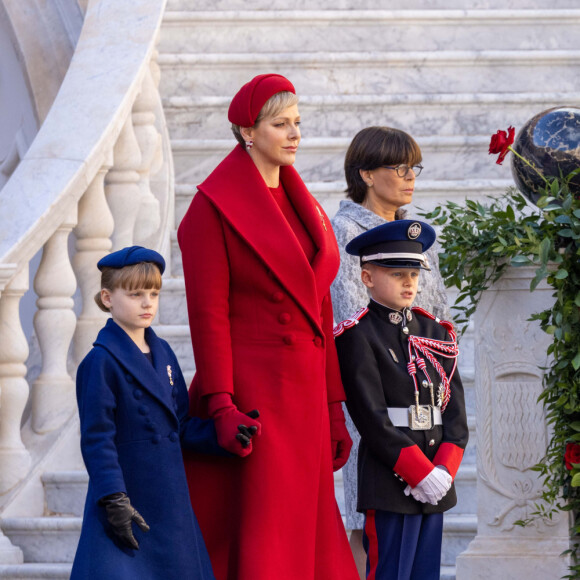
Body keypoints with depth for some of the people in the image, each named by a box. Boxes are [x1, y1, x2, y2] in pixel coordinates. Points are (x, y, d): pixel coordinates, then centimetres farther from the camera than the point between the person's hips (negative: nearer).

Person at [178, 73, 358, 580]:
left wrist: (333, 407, 14)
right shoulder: (214, 206, -6)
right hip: (250, 396, -7)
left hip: (303, 394, 7)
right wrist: (221, 404, -20)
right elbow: (208, 312, -11)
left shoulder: (302, 206, 16)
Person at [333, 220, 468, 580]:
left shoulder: (436, 333, 14)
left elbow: (455, 412, 8)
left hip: (435, 479, 6)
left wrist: (444, 470, -8)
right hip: (390, 481, -6)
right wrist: (422, 473, -16)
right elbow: (372, 418, -13)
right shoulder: (358, 336, -6)